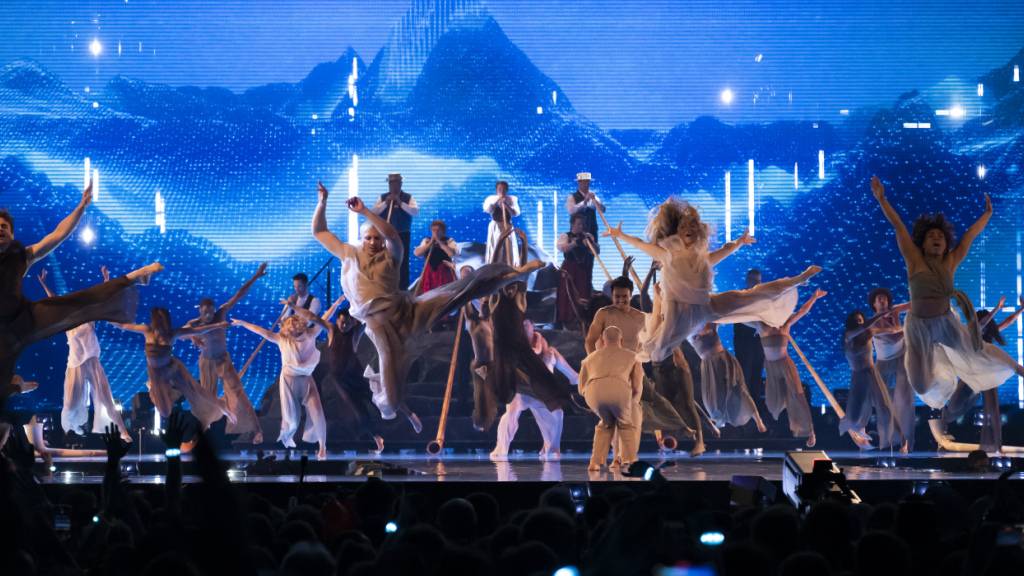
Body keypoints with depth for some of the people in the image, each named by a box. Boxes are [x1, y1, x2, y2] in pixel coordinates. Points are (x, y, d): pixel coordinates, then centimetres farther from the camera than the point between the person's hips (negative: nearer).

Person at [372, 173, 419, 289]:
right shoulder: (383, 197, 6)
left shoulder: (408, 197, 0)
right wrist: (385, 203, -16)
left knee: (402, 263, -4)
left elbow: (415, 211, -14)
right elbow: (373, 212, -3)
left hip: (403, 235, -2)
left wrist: (400, 203, -23)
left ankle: (403, 289, -1)